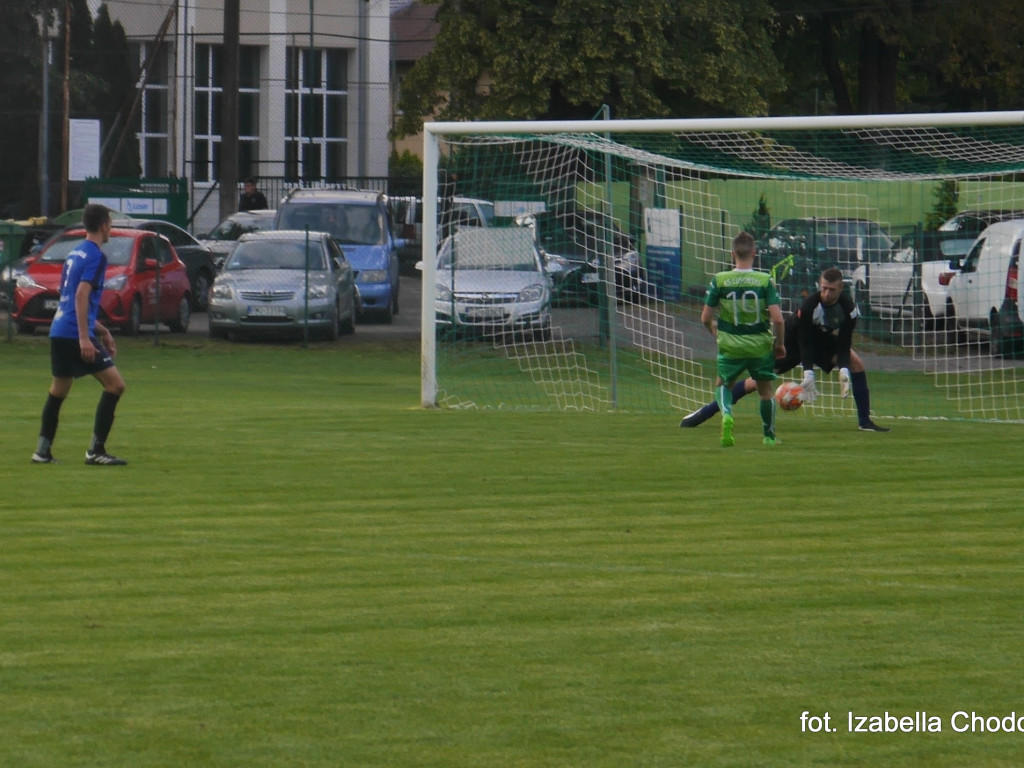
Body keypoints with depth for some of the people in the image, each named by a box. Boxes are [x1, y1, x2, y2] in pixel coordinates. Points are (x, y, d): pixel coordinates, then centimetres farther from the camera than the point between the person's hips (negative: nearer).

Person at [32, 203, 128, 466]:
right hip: (75, 333, -9)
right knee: (115, 385, -6)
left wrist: (101, 331, 31)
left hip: (59, 332, 9)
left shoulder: (75, 253, 19)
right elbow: (82, 295, -20)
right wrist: (84, 338, -24)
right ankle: (96, 451, -9)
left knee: (58, 391, 18)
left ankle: (43, 451, 17)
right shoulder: (95, 256, -9)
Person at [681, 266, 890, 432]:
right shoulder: (808, 306, -32)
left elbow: (843, 344, -18)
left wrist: (843, 370, -32)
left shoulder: (848, 308, -22)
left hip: (825, 342, 4)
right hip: (793, 342, -4)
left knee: (856, 363, -16)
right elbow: (804, 343, -29)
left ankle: (864, 421, -7)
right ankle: (704, 412, -7)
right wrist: (808, 374, -37)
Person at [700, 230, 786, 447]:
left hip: (731, 347, 0)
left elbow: (705, 318, -5)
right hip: (761, 345, 0)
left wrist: (714, 332, 17)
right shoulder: (765, 281, -11)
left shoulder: (720, 280, -9)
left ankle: (726, 414, -8)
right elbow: (777, 318, -16)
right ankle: (769, 436, 26)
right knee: (765, 390, 19)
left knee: (723, 384, 21)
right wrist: (779, 343, 2)